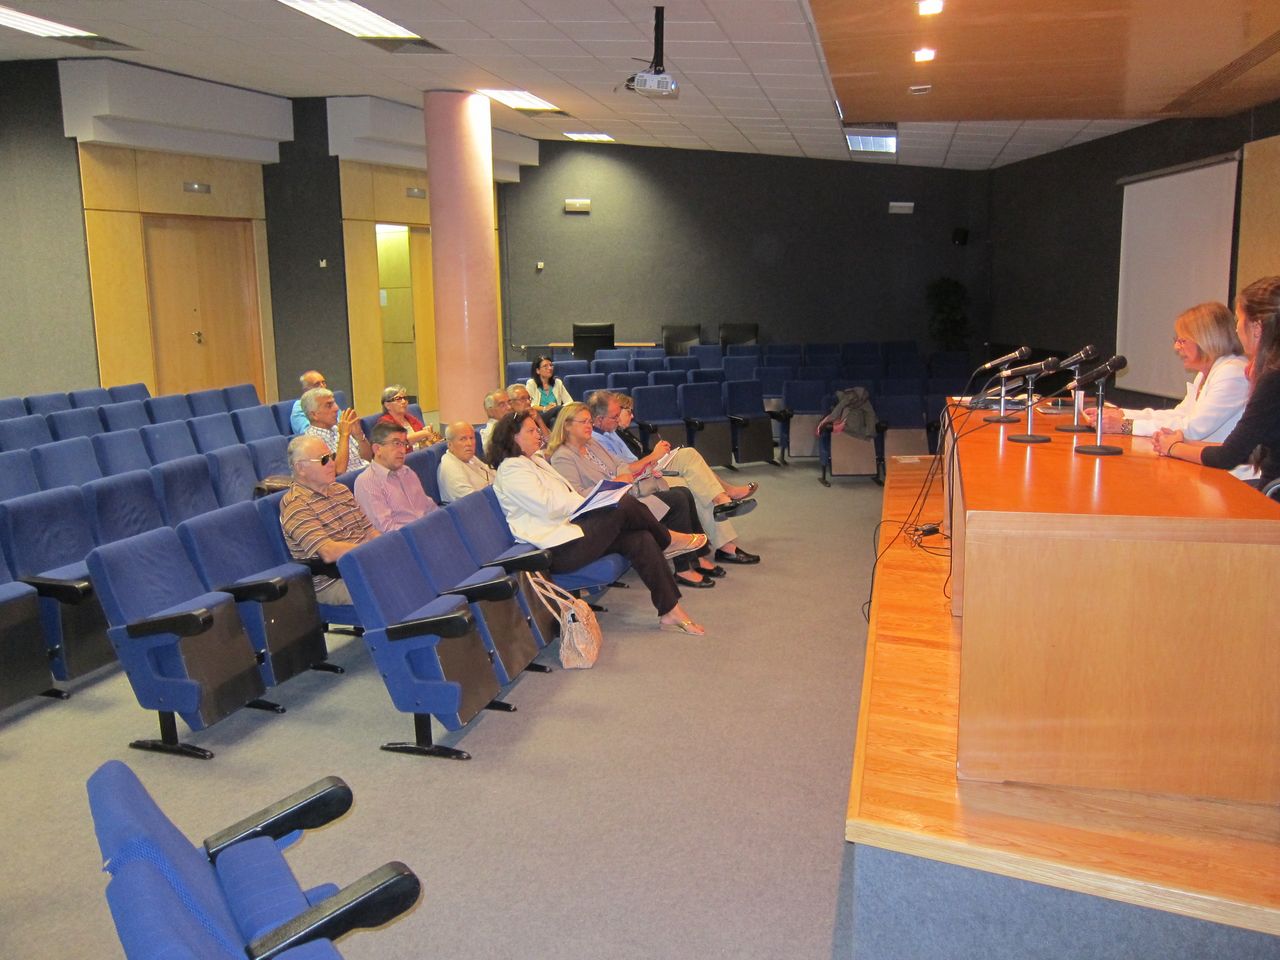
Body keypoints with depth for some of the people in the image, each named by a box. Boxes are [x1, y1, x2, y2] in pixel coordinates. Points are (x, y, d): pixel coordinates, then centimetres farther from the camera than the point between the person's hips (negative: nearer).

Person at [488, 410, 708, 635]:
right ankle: (667, 541, 8)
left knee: (640, 539, -12)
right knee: (625, 504, -20)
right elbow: (548, 506, -18)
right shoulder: (511, 471, -8)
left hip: (568, 528, 10)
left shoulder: (535, 460, 23)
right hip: (559, 549, -10)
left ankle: (670, 611, -11)